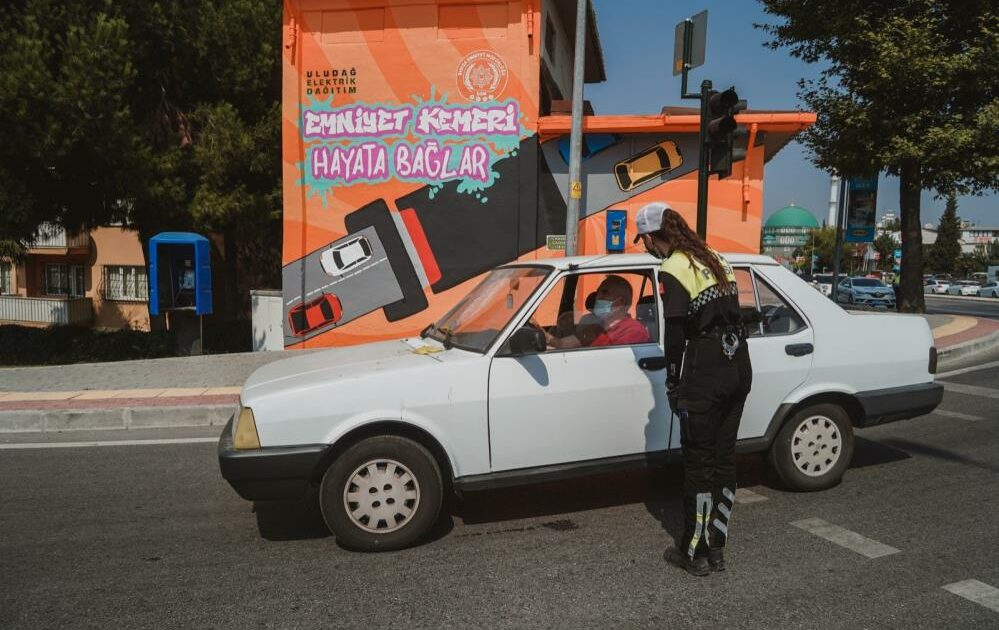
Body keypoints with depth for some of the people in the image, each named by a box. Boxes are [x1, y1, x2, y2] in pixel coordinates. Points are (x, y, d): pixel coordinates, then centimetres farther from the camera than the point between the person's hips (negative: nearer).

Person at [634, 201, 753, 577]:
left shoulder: (674, 271, -12)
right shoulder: (714, 259, 12)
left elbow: (675, 335, -14)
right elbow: (731, 316, 14)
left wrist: (672, 385, -3)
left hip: (705, 377, -8)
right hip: (739, 369, 8)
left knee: (698, 464, 3)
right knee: (724, 459, 13)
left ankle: (695, 552, 14)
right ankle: (716, 549, 23)